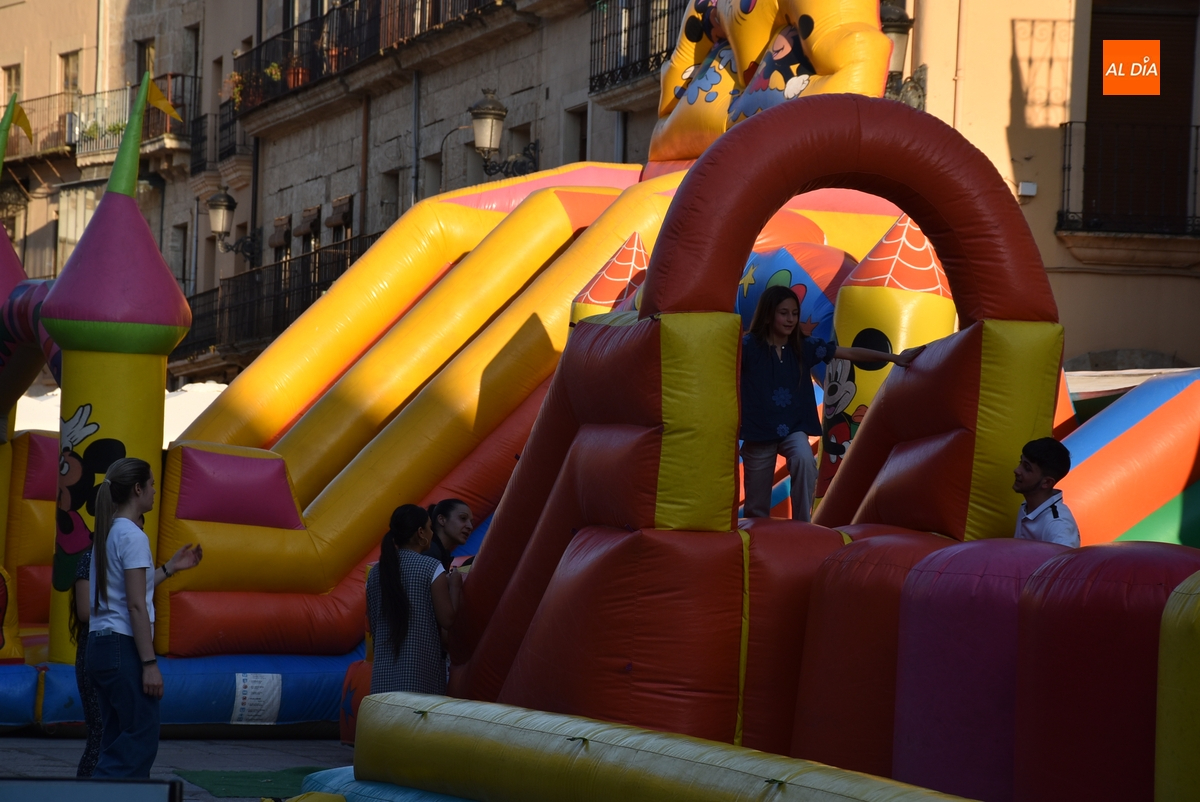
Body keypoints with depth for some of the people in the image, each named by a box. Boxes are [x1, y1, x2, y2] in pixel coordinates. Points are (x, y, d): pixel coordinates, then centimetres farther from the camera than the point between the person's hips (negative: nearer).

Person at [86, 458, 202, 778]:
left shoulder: (107, 533, 14)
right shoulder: (133, 537, -13)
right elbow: (136, 605, -17)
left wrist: (170, 568, 27)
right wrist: (149, 664, -17)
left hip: (98, 647, 9)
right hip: (124, 647, -9)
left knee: (118, 744, 11)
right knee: (141, 741, -6)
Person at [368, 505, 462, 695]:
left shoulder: (376, 572, 9)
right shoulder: (431, 567, -6)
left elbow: (372, 624, 13)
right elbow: (447, 620, -7)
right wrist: (455, 586, 6)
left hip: (385, 669, 5)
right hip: (421, 668, -5)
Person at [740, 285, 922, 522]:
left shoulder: (804, 346, 0)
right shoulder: (749, 345, -9)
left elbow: (850, 353, 3)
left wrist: (893, 358, 0)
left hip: (793, 427, 2)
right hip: (758, 430, -1)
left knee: (805, 460, -32)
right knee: (756, 507, 4)